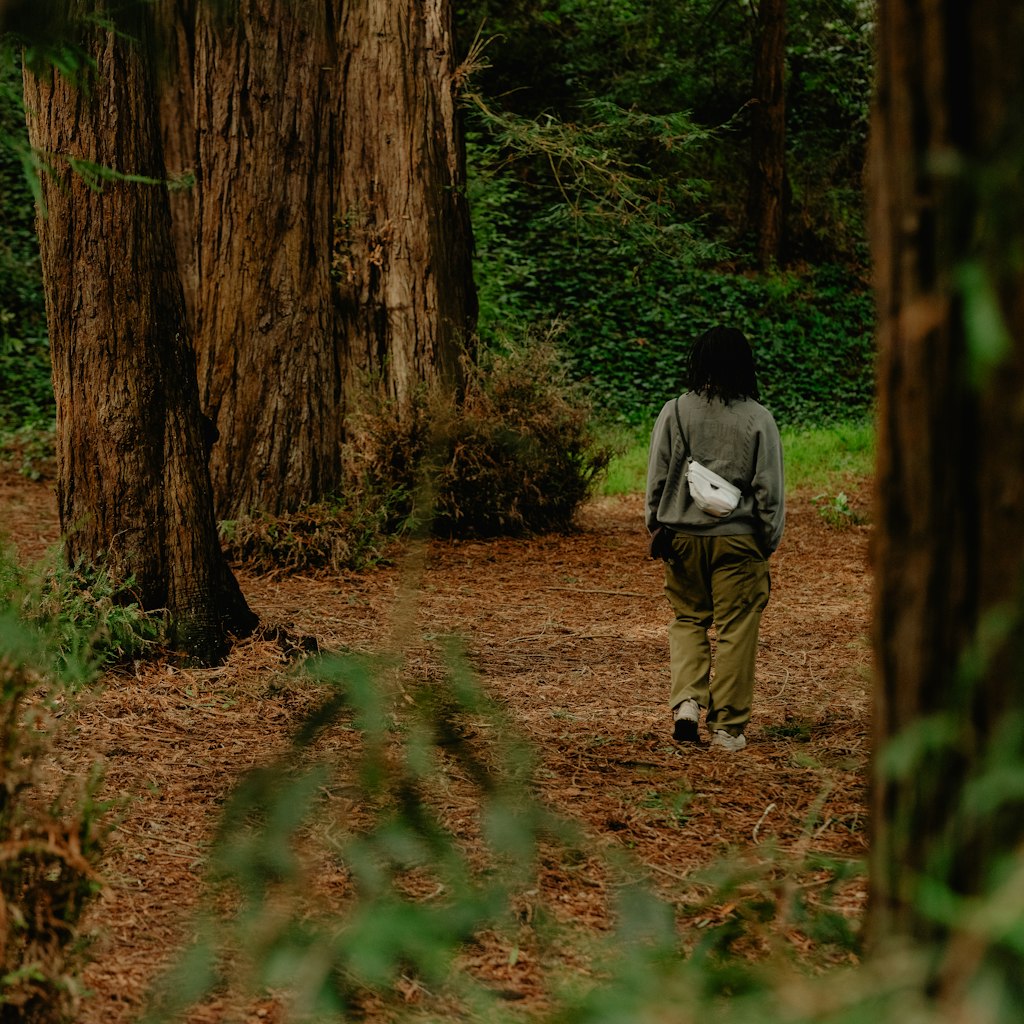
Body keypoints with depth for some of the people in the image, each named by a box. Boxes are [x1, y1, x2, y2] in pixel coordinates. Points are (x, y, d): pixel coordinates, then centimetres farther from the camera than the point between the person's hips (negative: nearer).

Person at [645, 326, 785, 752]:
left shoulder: (675, 413, -4)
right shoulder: (757, 419, -6)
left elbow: (657, 479, 1)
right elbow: (769, 488, -3)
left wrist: (656, 530, 13)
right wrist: (770, 541, 7)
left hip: (683, 537, 2)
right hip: (738, 540, -2)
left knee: (687, 619, 18)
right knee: (735, 629, 5)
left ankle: (686, 699, 0)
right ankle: (728, 725, 9)